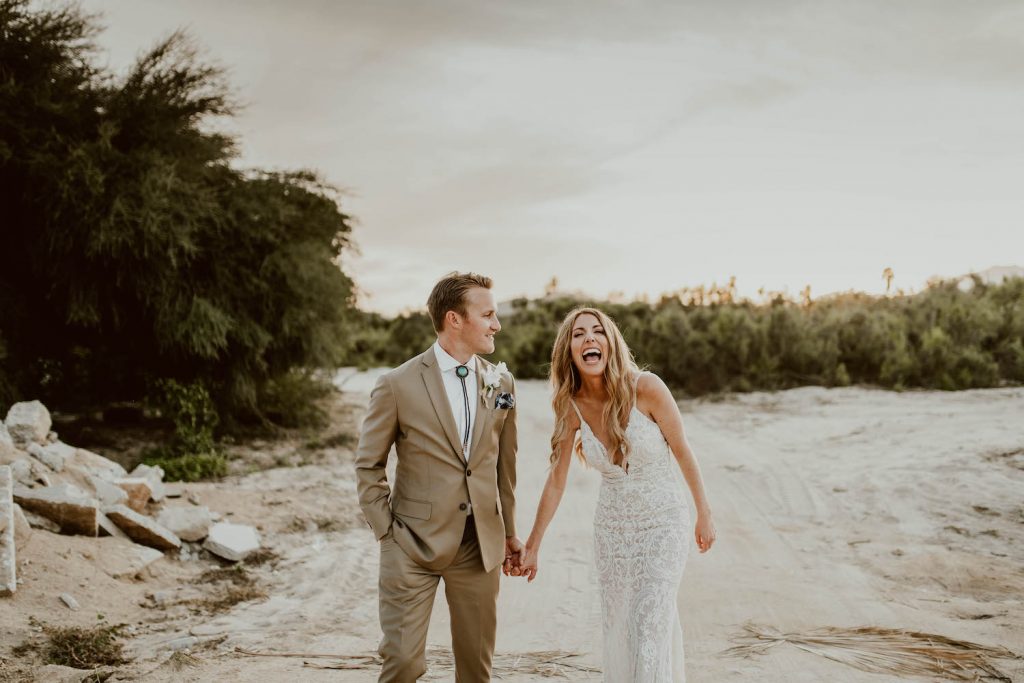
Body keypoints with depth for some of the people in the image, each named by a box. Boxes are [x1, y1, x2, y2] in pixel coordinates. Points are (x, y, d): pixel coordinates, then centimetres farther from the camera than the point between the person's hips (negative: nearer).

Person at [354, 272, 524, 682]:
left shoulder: (501, 383, 4)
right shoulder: (398, 386, -9)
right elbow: (368, 466, -1)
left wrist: (508, 532, 14)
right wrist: (387, 531, -6)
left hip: (481, 544, 4)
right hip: (414, 544, -4)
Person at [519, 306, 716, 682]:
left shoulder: (646, 387, -20)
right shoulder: (571, 404, -8)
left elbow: (682, 452, -8)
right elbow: (556, 480, 0)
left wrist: (704, 515, 1)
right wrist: (532, 547, 5)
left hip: (663, 523, -4)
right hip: (612, 528, 4)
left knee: (652, 628, -8)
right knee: (617, 629, 12)